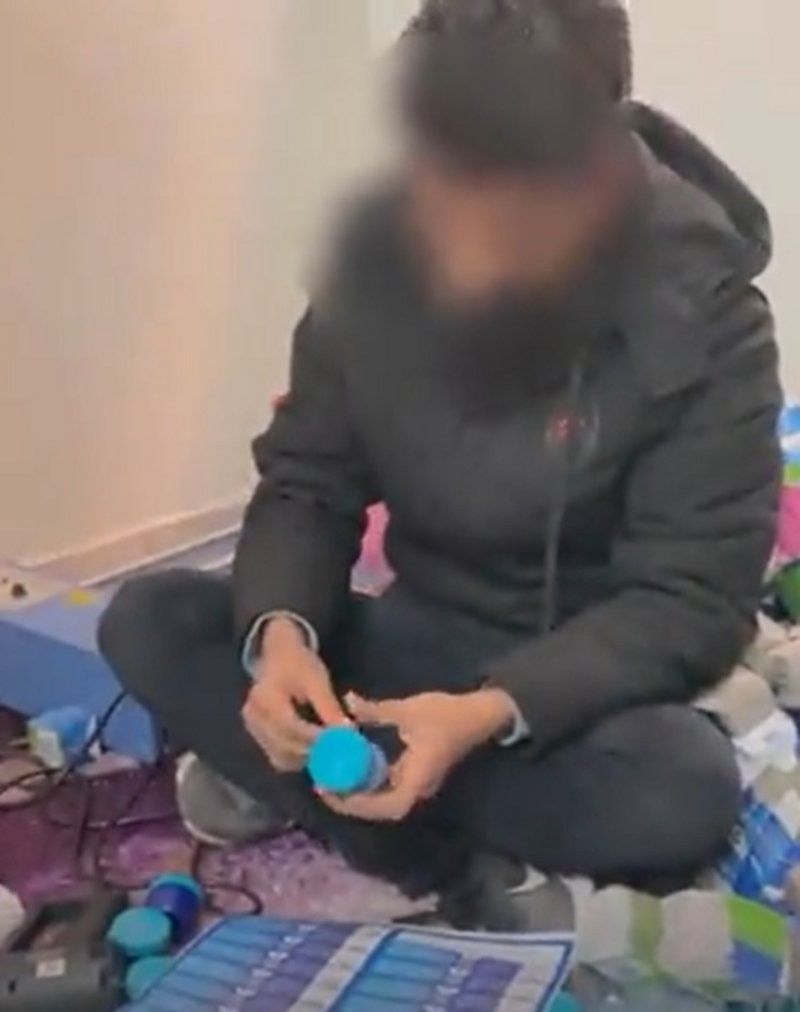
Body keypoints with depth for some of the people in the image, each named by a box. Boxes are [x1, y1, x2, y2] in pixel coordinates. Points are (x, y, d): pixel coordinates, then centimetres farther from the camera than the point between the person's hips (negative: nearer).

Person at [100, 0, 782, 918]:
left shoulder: (700, 313, -21)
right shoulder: (376, 252, -11)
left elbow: (690, 602, -20)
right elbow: (307, 483, -4)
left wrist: (492, 714, -35)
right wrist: (281, 629, -25)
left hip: (591, 682, -2)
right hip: (422, 642, 3)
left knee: (685, 786, -36)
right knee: (145, 624, -14)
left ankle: (296, 787, -14)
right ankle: (450, 864, -14)